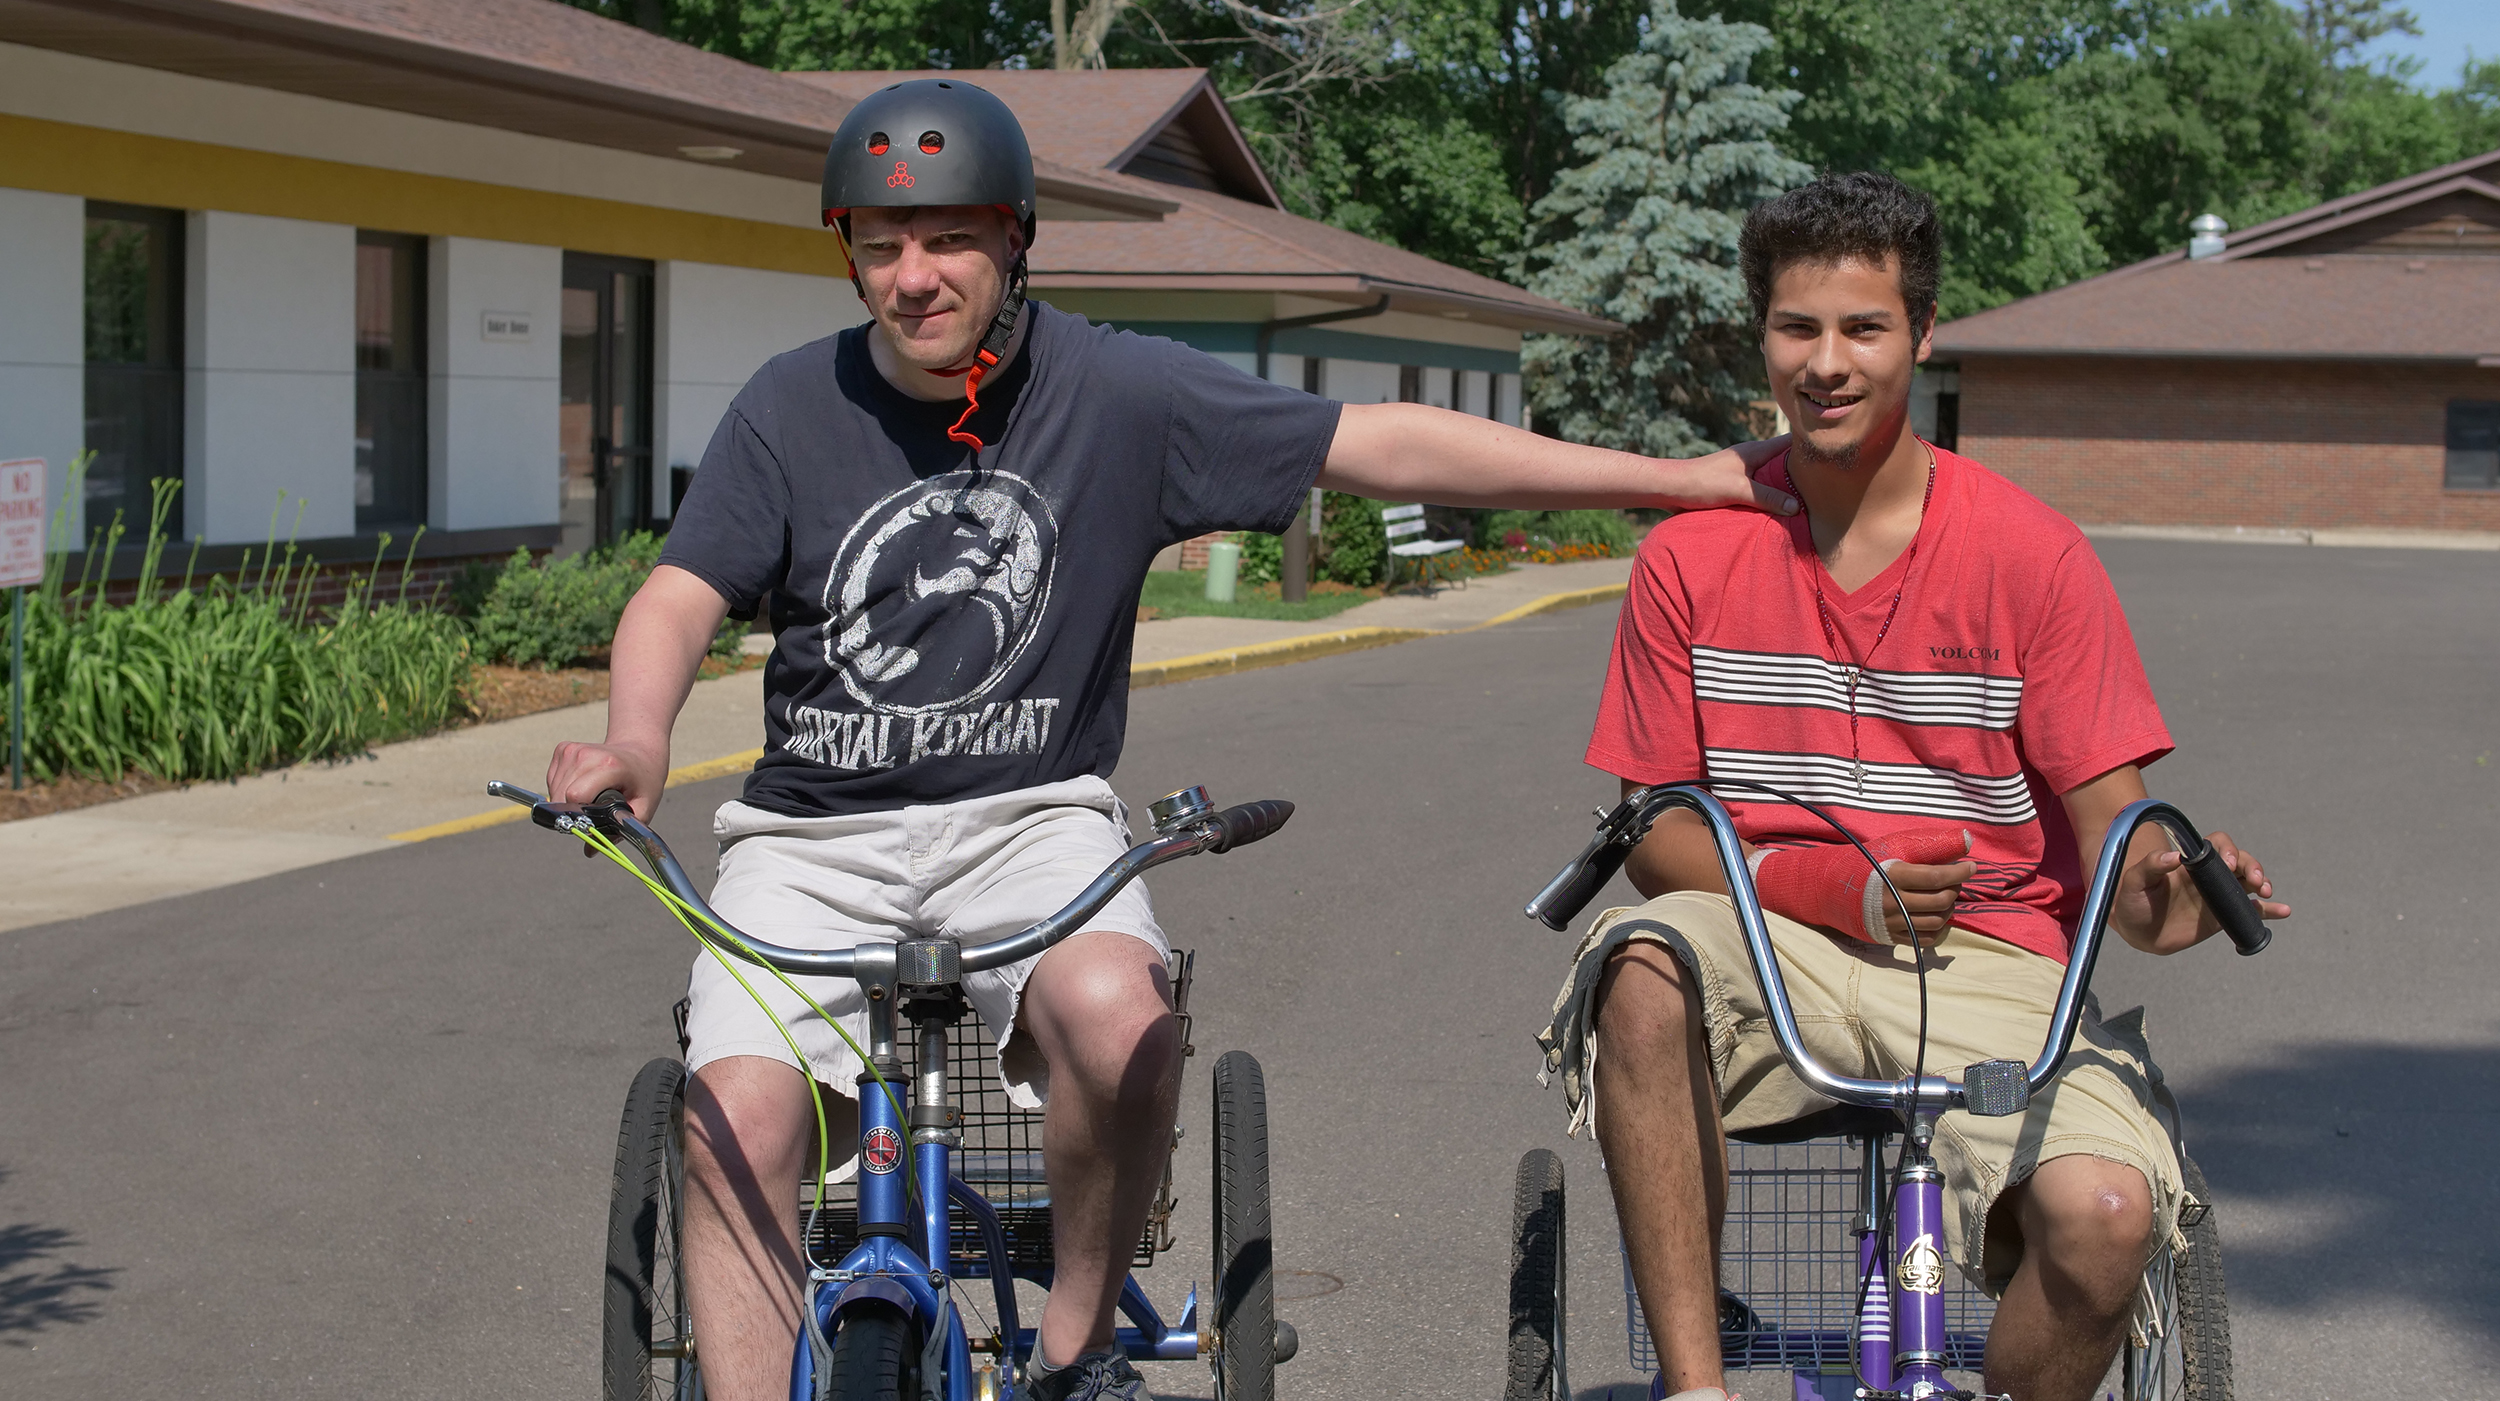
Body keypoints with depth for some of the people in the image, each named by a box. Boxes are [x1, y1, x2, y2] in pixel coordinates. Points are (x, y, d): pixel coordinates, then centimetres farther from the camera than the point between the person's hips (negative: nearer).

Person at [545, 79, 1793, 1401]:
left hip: (1028, 818, -1)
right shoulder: (794, 405, 1)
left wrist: (1684, 477, -6)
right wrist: (634, 740, -31)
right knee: (737, 1119, -22)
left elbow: (1382, 445, -3)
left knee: (1120, 1021, -31)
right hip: (815, 832, 1)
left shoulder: (1120, 390, -2)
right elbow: (680, 595, -6)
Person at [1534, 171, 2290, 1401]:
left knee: (2105, 1213, -29)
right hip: (1772, 956, 1)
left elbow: (2111, 818, -2)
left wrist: (2157, 892, -27)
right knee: (1645, 970, -35)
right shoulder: (1691, 557, 3)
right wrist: (1810, 883, -15)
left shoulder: (2031, 553, -1)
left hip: (1986, 969, -1)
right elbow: (1655, 831, 5)